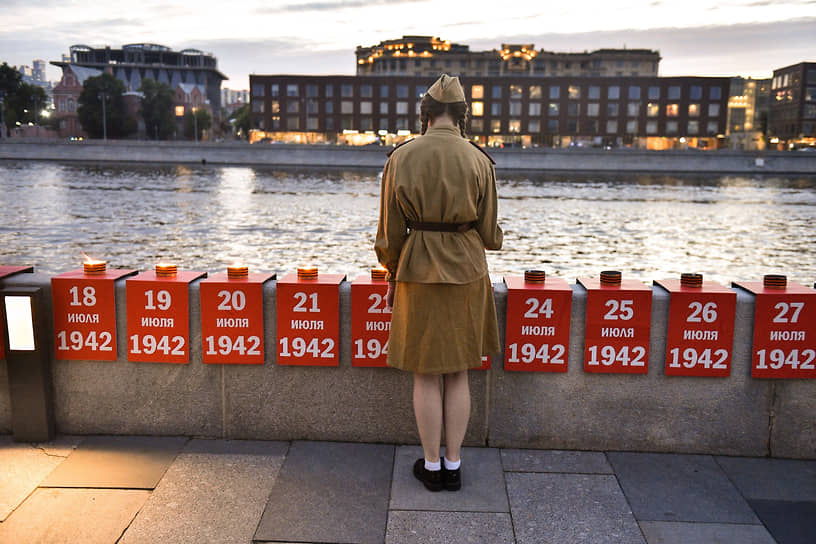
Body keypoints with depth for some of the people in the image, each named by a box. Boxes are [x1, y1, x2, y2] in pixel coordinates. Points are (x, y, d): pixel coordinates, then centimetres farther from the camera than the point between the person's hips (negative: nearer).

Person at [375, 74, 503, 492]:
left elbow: (391, 230, -2)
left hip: (418, 272, -1)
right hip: (467, 274, 1)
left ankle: (432, 466, 20)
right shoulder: (479, 161, -4)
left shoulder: (400, 158, -5)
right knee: (458, 374, 12)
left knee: (426, 376, 10)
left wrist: (392, 277, 11)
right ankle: (453, 466, 22)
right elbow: (489, 233, -1)